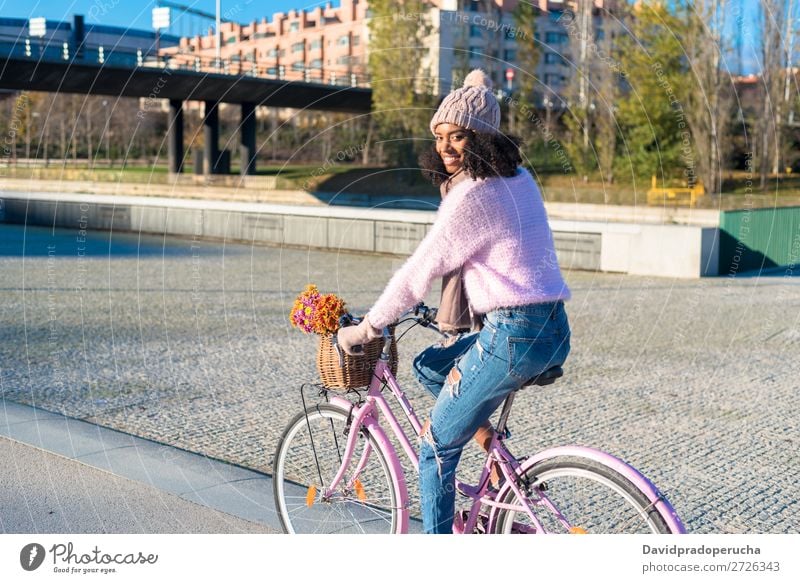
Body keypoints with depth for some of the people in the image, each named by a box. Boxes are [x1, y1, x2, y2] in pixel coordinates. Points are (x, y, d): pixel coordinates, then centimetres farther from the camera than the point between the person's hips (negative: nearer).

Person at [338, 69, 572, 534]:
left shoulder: (473, 195, -15)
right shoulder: (518, 178, 14)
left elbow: (420, 270, -12)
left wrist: (366, 329, -1)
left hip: (514, 336, -10)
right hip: (552, 328, 10)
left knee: (436, 451, 4)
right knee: (428, 368, 26)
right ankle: (492, 446, 15)